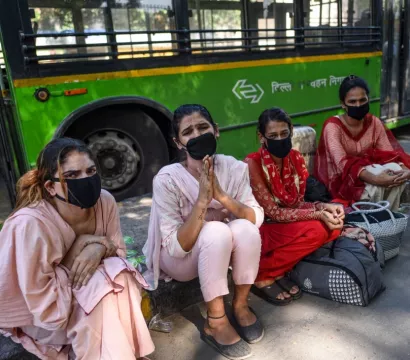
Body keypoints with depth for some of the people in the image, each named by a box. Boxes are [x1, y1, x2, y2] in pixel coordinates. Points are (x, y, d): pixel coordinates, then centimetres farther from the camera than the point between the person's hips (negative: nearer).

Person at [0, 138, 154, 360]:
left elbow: (119, 252, -4)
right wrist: (79, 249, -23)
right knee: (107, 285, -28)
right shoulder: (30, 224, -33)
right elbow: (48, 309, -29)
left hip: (85, 294, 5)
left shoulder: (104, 201, -17)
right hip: (41, 319, -5)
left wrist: (101, 248, -27)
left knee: (119, 273, -23)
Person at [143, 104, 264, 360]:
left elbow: (257, 219, -18)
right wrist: (202, 200, -38)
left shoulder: (234, 168, -14)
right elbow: (177, 247, -27)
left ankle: (241, 305, -4)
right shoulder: (168, 179, -25)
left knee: (245, 228, -28)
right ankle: (216, 322, -16)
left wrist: (221, 195, -33)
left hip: (223, 252, 4)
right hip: (180, 258, -3)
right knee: (216, 231, -33)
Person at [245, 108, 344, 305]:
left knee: (333, 226, -14)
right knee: (315, 230, -27)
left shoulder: (296, 158, -2)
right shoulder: (252, 163, -22)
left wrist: (325, 207, -19)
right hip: (258, 230, -7)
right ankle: (262, 276, -10)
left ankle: (279, 272, -4)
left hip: (286, 223, 7)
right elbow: (273, 212, -22)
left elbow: (297, 203, 0)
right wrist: (318, 214, -27)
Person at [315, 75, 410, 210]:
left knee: (396, 170, -23)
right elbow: (343, 164, -29)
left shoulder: (374, 123, -1)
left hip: (368, 171, 5)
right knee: (378, 178, -31)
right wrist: (375, 179, -41)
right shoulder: (333, 127, -19)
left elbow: (390, 154, -4)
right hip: (340, 180, -5)